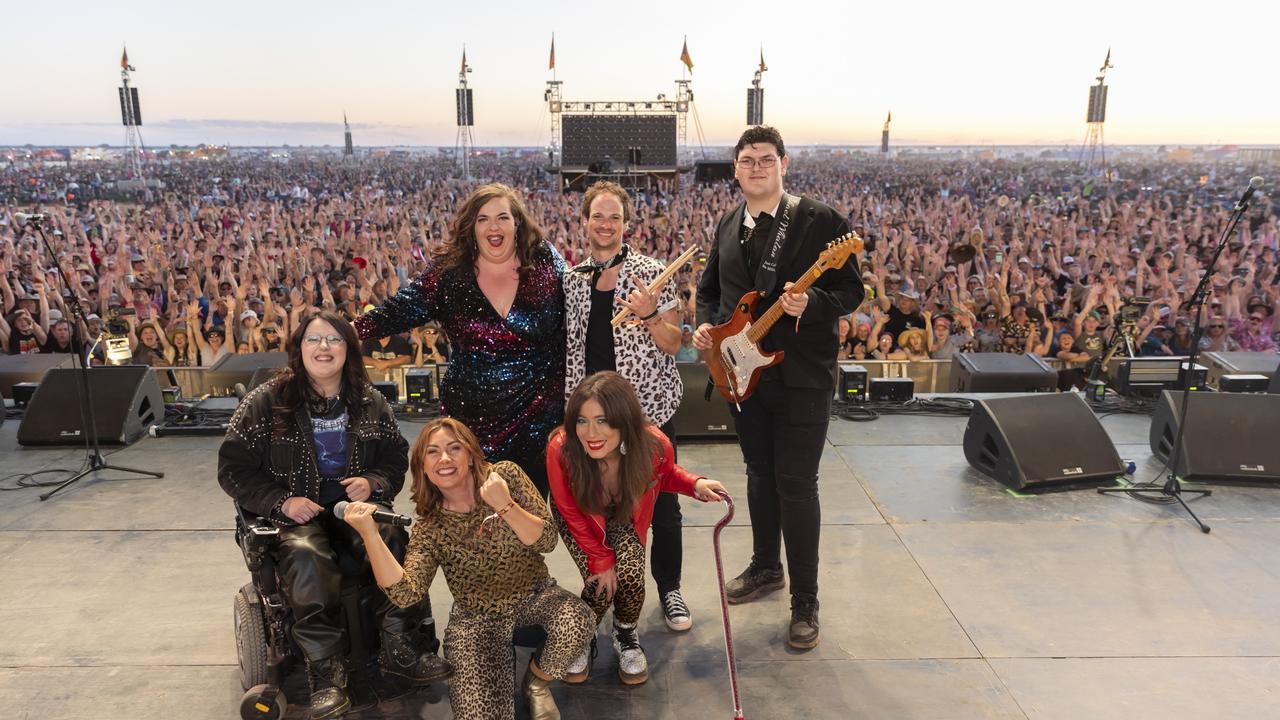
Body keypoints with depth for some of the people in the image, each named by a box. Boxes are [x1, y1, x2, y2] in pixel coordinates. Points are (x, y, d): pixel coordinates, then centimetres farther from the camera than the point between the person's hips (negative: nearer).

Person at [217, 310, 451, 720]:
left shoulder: (369, 401, 7)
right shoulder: (266, 402, -2)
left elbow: (397, 458, 14)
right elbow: (233, 467, 0)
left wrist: (373, 483, -8)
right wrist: (281, 502, -15)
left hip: (356, 503, 3)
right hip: (294, 513, -2)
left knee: (394, 540, -29)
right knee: (306, 556, -35)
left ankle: (401, 648, -17)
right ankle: (325, 670, -29)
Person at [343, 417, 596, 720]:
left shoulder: (505, 475, -12)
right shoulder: (429, 528, -12)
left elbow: (547, 541, -16)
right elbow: (405, 594, -25)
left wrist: (504, 505, -32)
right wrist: (370, 534, -34)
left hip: (534, 595, 1)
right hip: (477, 619, -1)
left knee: (578, 622, -30)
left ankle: (536, 680, 1)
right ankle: (501, 659, 14)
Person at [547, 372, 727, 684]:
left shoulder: (655, 445, -34)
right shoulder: (561, 450, -38)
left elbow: (664, 474, -6)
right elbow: (571, 512, -19)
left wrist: (694, 484, -26)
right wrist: (600, 559, -16)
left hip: (625, 515, 1)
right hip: (582, 518, -1)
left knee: (630, 575, -20)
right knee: (601, 584, -17)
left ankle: (626, 636, 12)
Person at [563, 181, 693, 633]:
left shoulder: (650, 273, -3)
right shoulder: (571, 279, 8)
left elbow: (673, 346, -5)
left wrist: (649, 314, -21)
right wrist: (569, 402, 7)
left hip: (650, 407, -3)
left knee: (661, 505, 5)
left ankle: (669, 589, 24)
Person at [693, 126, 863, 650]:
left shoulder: (821, 221, -8)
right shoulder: (727, 225, 11)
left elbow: (851, 292, -9)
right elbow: (710, 288, 19)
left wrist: (810, 303, -28)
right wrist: (707, 323, 0)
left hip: (801, 376, -5)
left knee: (796, 484, -3)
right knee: (759, 473, 17)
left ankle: (804, 601, 11)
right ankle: (766, 566, 37)